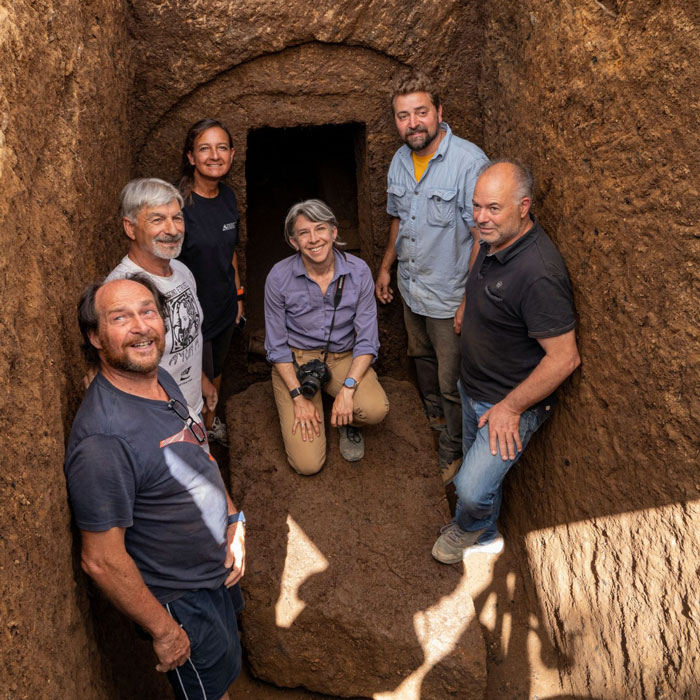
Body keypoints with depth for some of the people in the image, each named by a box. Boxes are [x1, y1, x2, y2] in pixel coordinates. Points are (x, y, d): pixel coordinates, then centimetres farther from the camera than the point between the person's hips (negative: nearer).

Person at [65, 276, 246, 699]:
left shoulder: (163, 381, -7)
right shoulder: (102, 440, -35)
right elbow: (102, 561, -28)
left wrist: (234, 521, -1)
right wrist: (164, 630, -18)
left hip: (219, 569, 8)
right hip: (182, 601, -8)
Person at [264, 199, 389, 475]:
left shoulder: (358, 271, -11)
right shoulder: (279, 277, -14)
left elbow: (367, 340, -8)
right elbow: (277, 345, -6)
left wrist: (348, 388, -21)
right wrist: (298, 396, -13)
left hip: (344, 357, 2)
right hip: (295, 360, -1)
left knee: (376, 409, -31)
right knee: (308, 463, -13)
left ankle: (347, 423, 7)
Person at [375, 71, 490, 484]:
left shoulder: (469, 161, -24)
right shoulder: (400, 160, 0)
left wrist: (470, 298, -24)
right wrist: (386, 266, 19)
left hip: (450, 296, -7)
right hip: (412, 287, 8)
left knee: (452, 383, 6)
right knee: (422, 356, 28)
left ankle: (453, 454, 29)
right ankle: (434, 415, 55)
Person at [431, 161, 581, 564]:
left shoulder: (539, 273, -33)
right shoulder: (494, 241, -3)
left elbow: (564, 358, -30)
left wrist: (510, 407, -22)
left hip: (512, 403, -9)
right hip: (474, 387, 9)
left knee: (474, 489, -12)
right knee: (477, 468, 25)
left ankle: (471, 527, 25)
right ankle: (485, 537, 51)